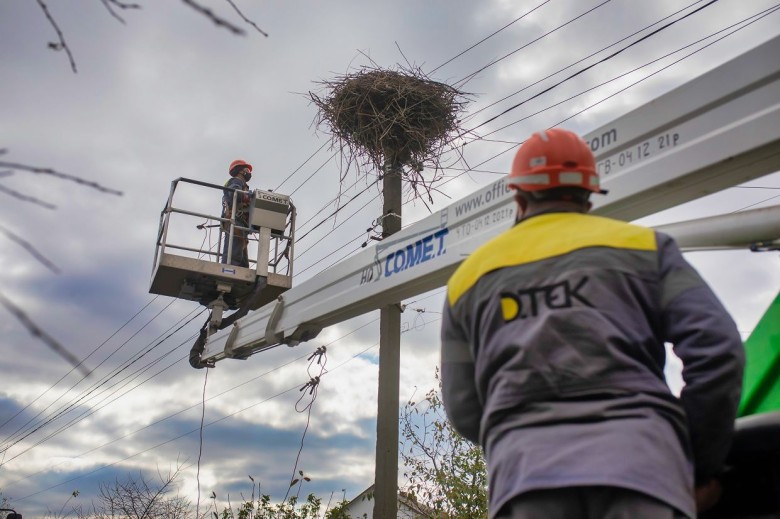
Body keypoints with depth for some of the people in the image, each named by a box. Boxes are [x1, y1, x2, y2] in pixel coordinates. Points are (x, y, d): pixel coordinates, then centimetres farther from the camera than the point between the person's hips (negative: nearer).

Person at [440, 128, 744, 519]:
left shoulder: (470, 274, 23)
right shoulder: (643, 244, 18)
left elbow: (463, 409, 19)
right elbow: (718, 347, 6)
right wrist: (703, 464, 15)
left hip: (524, 467, 2)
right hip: (637, 454, -1)